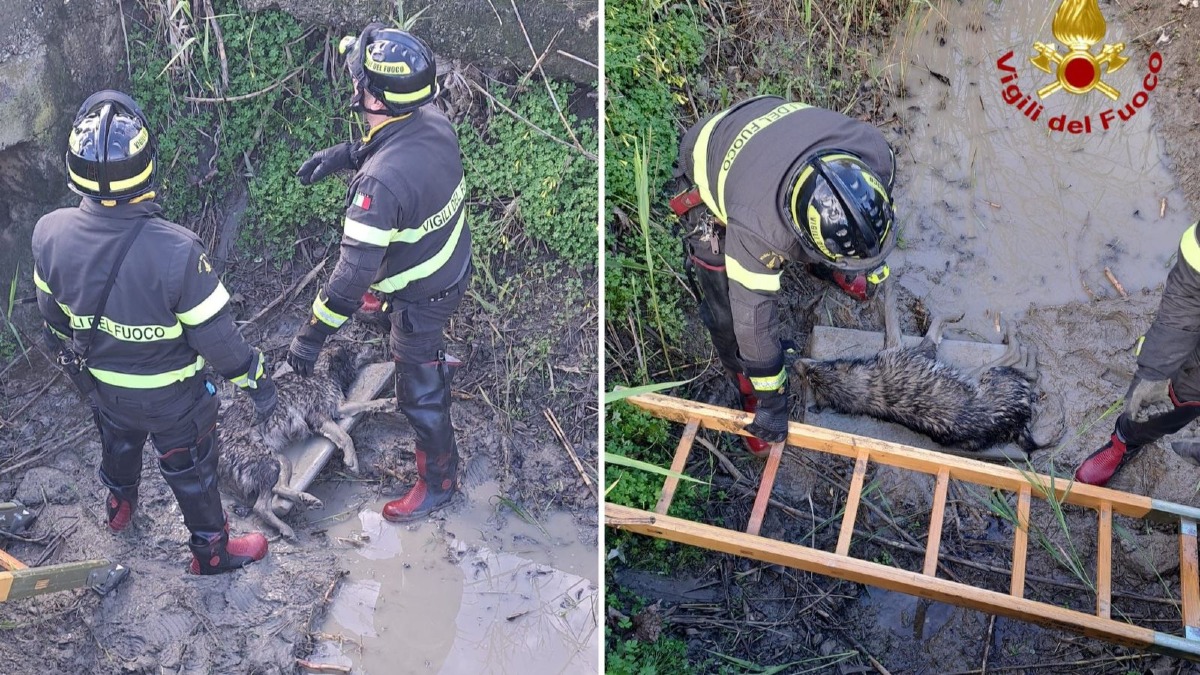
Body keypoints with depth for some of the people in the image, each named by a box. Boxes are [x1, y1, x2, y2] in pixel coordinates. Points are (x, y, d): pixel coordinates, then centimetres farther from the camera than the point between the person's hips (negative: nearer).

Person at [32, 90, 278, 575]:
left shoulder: (50, 234, -24)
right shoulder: (176, 252, -41)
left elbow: (52, 312, -4)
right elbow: (214, 336, -28)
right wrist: (255, 378, -9)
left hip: (99, 382, 5)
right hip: (170, 395, -4)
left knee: (118, 442, 35)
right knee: (190, 468, 22)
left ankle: (119, 506, 66)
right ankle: (211, 552, 46)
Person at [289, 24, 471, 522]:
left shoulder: (381, 181, -41)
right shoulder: (433, 121, -16)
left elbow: (355, 272, -38)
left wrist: (312, 336, -29)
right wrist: (341, 155, 7)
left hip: (422, 294, -8)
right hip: (454, 263, 8)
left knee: (420, 396, 12)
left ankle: (438, 484, 32)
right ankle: (436, 362, 74)